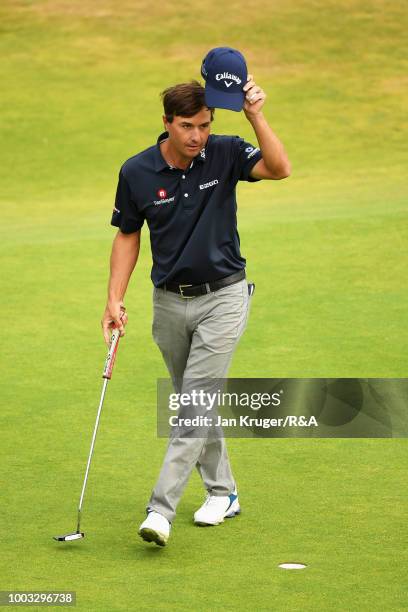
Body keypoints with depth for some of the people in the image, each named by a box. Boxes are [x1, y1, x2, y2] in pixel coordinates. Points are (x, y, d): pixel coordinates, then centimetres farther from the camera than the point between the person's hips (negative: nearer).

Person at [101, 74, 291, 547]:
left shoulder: (224, 154, -11)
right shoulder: (137, 172, -7)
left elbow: (279, 169, -27)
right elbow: (127, 235, 4)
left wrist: (255, 117, -35)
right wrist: (115, 298, -3)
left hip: (223, 297, -3)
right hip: (170, 301, 3)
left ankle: (161, 509, -17)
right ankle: (222, 491, 31)